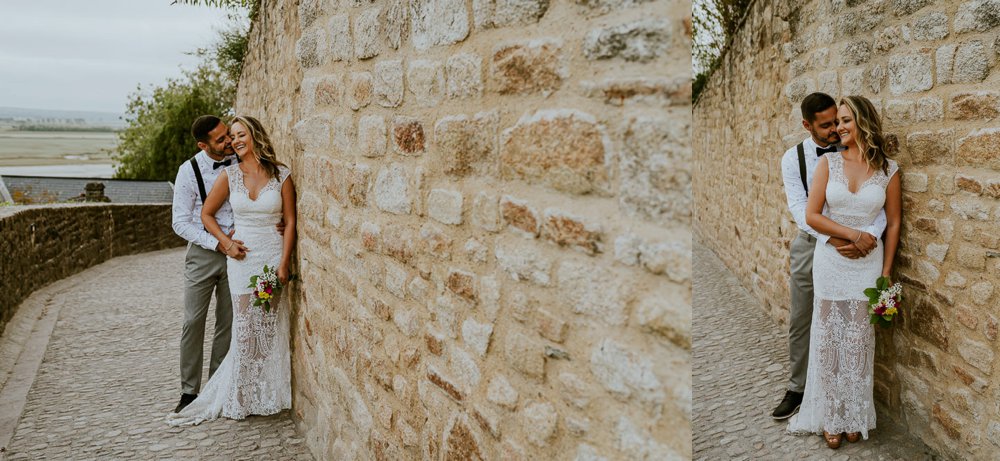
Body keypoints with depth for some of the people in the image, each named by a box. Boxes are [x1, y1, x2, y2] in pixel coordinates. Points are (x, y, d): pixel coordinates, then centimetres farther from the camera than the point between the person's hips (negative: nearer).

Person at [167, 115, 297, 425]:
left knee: (271, 328, 4)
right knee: (245, 328, 2)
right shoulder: (230, 175, 1)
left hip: (273, 257, 0)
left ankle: (268, 396, 19)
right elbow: (207, 214, 11)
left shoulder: (281, 175, -2)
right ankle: (242, 399, 16)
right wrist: (226, 243, -2)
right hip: (242, 257, 1)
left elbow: (290, 221, -1)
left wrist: (284, 263, -8)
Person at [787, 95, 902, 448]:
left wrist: (886, 272, 0)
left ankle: (855, 416, 25)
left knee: (859, 342, 8)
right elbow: (811, 215, -7)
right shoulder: (829, 162, -4)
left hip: (868, 264, 0)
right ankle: (830, 417, 20)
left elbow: (893, 223, 3)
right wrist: (852, 234, -14)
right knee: (829, 340, 6)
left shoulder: (888, 169, -2)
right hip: (831, 262, 0)